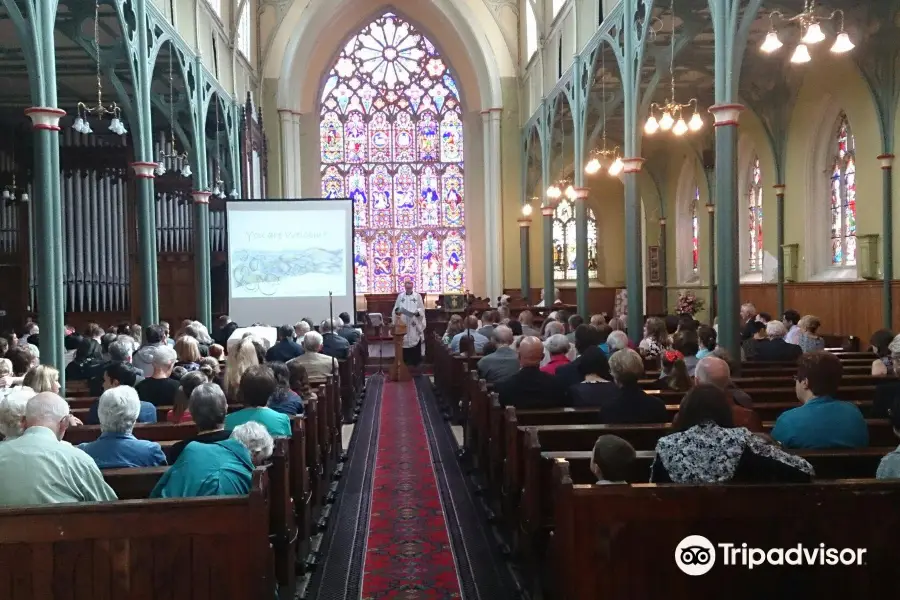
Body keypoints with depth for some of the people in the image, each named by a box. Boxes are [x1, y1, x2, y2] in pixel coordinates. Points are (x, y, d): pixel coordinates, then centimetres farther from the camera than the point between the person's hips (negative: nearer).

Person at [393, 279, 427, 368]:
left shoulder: (417, 296, 5)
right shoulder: (400, 296, 9)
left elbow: (422, 309, 2)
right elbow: (396, 308, 10)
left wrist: (416, 312, -17)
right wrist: (397, 311, -12)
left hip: (414, 325, -1)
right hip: (403, 324, 1)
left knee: (416, 343, -2)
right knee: (404, 343, 0)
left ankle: (415, 363, 6)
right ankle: (405, 363, 8)